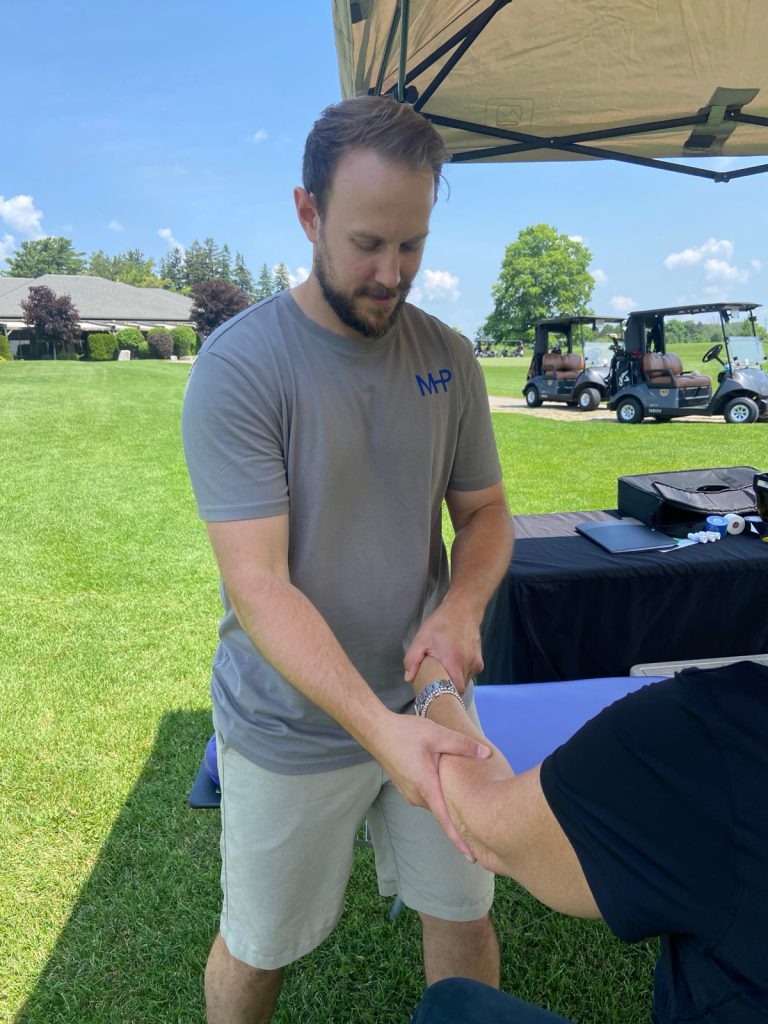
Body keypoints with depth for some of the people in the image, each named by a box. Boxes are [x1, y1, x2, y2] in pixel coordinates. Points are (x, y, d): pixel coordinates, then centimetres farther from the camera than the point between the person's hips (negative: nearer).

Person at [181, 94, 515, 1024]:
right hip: (291, 728, -3)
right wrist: (377, 727, -34)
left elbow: (484, 512, 6)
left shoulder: (448, 359, -2)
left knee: (464, 918, 21)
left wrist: (462, 606, -15)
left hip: (427, 702, 4)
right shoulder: (238, 365, -18)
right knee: (256, 948, 19)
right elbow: (258, 585, -23)